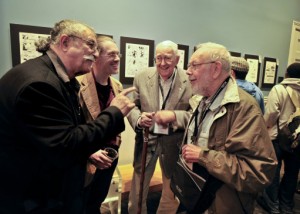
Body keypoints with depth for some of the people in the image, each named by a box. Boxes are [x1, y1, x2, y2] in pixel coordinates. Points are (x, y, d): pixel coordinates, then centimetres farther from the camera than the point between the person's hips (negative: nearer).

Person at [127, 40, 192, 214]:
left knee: (172, 191, 21)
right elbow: (132, 106, 2)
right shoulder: (142, 77, -3)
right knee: (137, 190, 16)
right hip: (146, 139, 1)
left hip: (174, 142, 0)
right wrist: (139, 119, -20)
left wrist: (174, 116, -26)